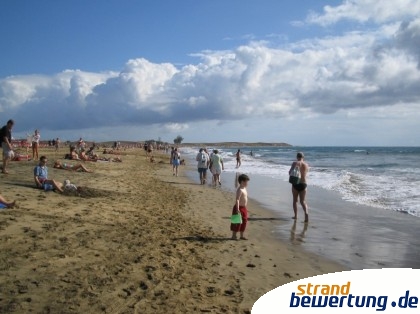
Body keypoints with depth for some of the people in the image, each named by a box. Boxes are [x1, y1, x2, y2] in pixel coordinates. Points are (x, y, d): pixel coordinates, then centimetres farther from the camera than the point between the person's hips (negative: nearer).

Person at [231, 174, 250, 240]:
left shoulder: (244, 189, 12)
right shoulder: (240, 190, -18)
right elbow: (237, 200, -25)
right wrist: (237, 209, -31)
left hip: (244, 208, 10)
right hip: (239, 208, -10)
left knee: (244, 222, 14)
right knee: (237, 222, -3)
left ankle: (241, 236, 24)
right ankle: (234, 236, 7)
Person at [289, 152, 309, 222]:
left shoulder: (295, 163, -6)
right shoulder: (306, 165, 6)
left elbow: (290, 173, -8)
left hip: (295, 184, -2)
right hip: (303, 184, 2)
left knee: (295, 200, 14)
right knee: (303, 201, 4)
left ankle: (295, 215, 17)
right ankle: (306, 212, -20)